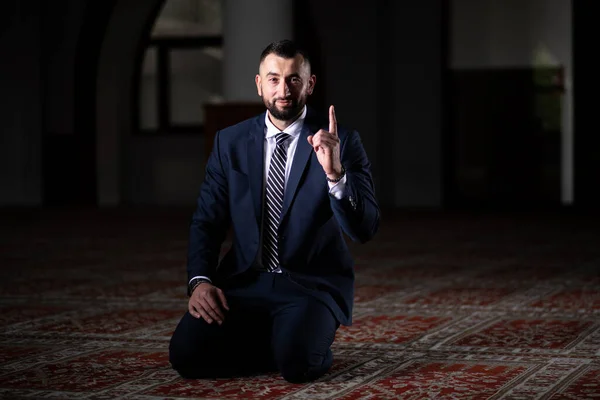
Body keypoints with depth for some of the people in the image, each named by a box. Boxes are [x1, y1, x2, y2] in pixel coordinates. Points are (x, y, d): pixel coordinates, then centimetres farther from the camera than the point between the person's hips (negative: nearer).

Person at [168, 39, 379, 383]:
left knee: (297, 362, -32)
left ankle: (310, 339, 5)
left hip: (312, 285, -3)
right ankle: (277, 339, 7)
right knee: (186, 354, -19)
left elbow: (365, 229, -13)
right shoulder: (230, 142, 5)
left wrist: (335, 174, -31)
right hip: (246, 281, 3)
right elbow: (206, 221, 6)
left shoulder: (342, 142, -5)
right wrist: (200, 280, -12)